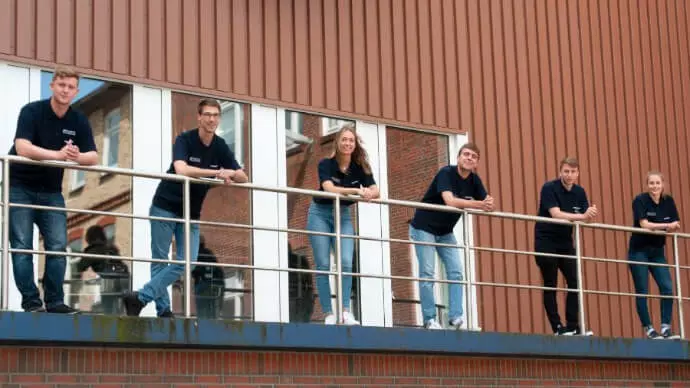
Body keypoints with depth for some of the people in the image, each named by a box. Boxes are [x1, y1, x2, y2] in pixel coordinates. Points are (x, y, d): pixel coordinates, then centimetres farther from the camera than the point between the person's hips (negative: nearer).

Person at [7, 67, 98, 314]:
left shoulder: (79, 121, 0)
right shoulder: (31, 111, -14)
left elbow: (93, 157, -6)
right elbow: (22, 148, -29)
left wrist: (77, 157, -31)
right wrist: (59, 155, -41)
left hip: (51, 191, 4)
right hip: (20, 187, -4)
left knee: (58, 246, -2)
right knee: (22, 246, -7)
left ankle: (55, 301, 3)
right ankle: (31, 301, -4)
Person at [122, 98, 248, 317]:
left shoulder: (220, 147, 1)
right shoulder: (185, 140, -14)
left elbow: (243, 178, 4)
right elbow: (181, 170, -33)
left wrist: (231, 175, -20)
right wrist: (217, 172, -34)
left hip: (191, 213, 5)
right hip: (165, 207, -5)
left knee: (186, 262, -6)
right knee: (160, 260, -3)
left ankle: (141, 298, -4)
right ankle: (163, 310, 2)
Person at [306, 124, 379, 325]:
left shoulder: (360, 167, -4)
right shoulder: (326, 164, -14)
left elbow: (376, 190, -15)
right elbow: (329, 188, -31)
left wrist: (370, 193, -40)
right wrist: (356, 190, -43)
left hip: (343, 216, 3)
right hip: (320, 214, -3)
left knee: (346, 263, -13)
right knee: (323, 265, -6)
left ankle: (346, 312, -14)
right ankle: (329, 314, -4)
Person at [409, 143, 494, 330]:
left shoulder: (474, 180, -2)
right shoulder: (446, 173, -22)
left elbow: (487, 204, -9)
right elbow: (450, 201, -37)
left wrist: (489, 204, -34)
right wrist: (479, 204, -47)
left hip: (445, 232, 7)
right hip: (424, 228, -6)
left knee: (456, 272, -5)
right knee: (427, 273, -9)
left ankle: (456, 316, -5)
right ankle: (430, 319, -6)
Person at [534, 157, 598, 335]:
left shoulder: (579, 192, 4)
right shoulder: (549, 188, -13)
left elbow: (585, 216, -4)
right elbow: (556, 214, -25)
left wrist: (589, 215, -28)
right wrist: (582, 216, -34)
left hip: (566, 242, 6)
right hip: (546, 242, -6)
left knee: (575, 283, 0)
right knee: (550, 286, -2)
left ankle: (573, 326, 7)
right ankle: (558, 327, 2)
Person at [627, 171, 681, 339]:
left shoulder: (668, 201, 2)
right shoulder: (640, 200, -12)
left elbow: (676, 225, 0)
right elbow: (644, 224, -21)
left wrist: (673, 227, -22)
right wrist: (666, 225, -27)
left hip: (657, 251, 4)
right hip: (639, 251, -4)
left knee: (667, 288, -6)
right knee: (642, 292, -2)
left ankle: (666, 328, 1)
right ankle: (648, 329, 6)